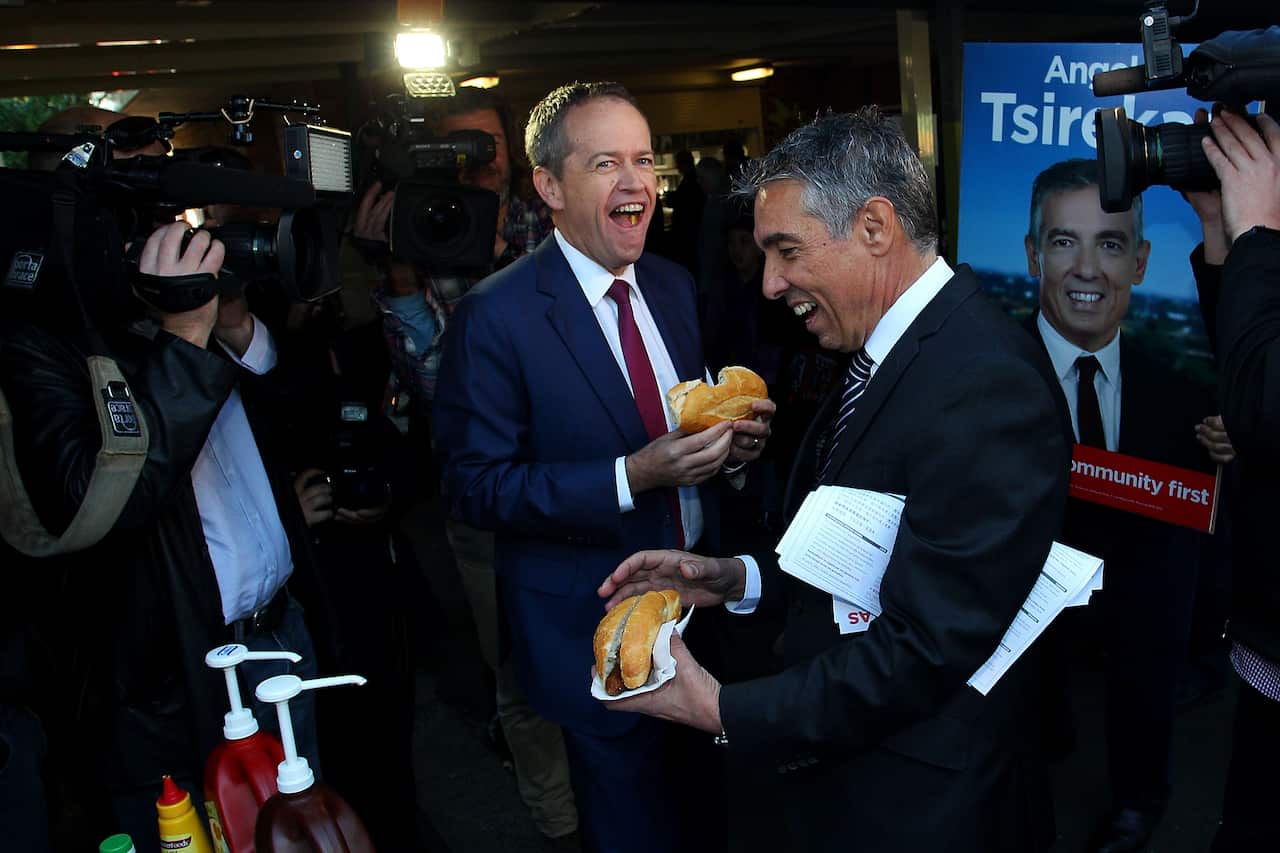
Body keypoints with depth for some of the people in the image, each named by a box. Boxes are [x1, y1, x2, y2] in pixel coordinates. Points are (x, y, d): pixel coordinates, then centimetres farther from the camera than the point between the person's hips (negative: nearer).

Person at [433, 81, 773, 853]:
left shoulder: (675, 284, 3)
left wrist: (734, 438, -10)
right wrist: (632, 478, -29)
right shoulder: (496, 317, -18)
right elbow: (478, 487, -19)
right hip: (596, 628, -5)